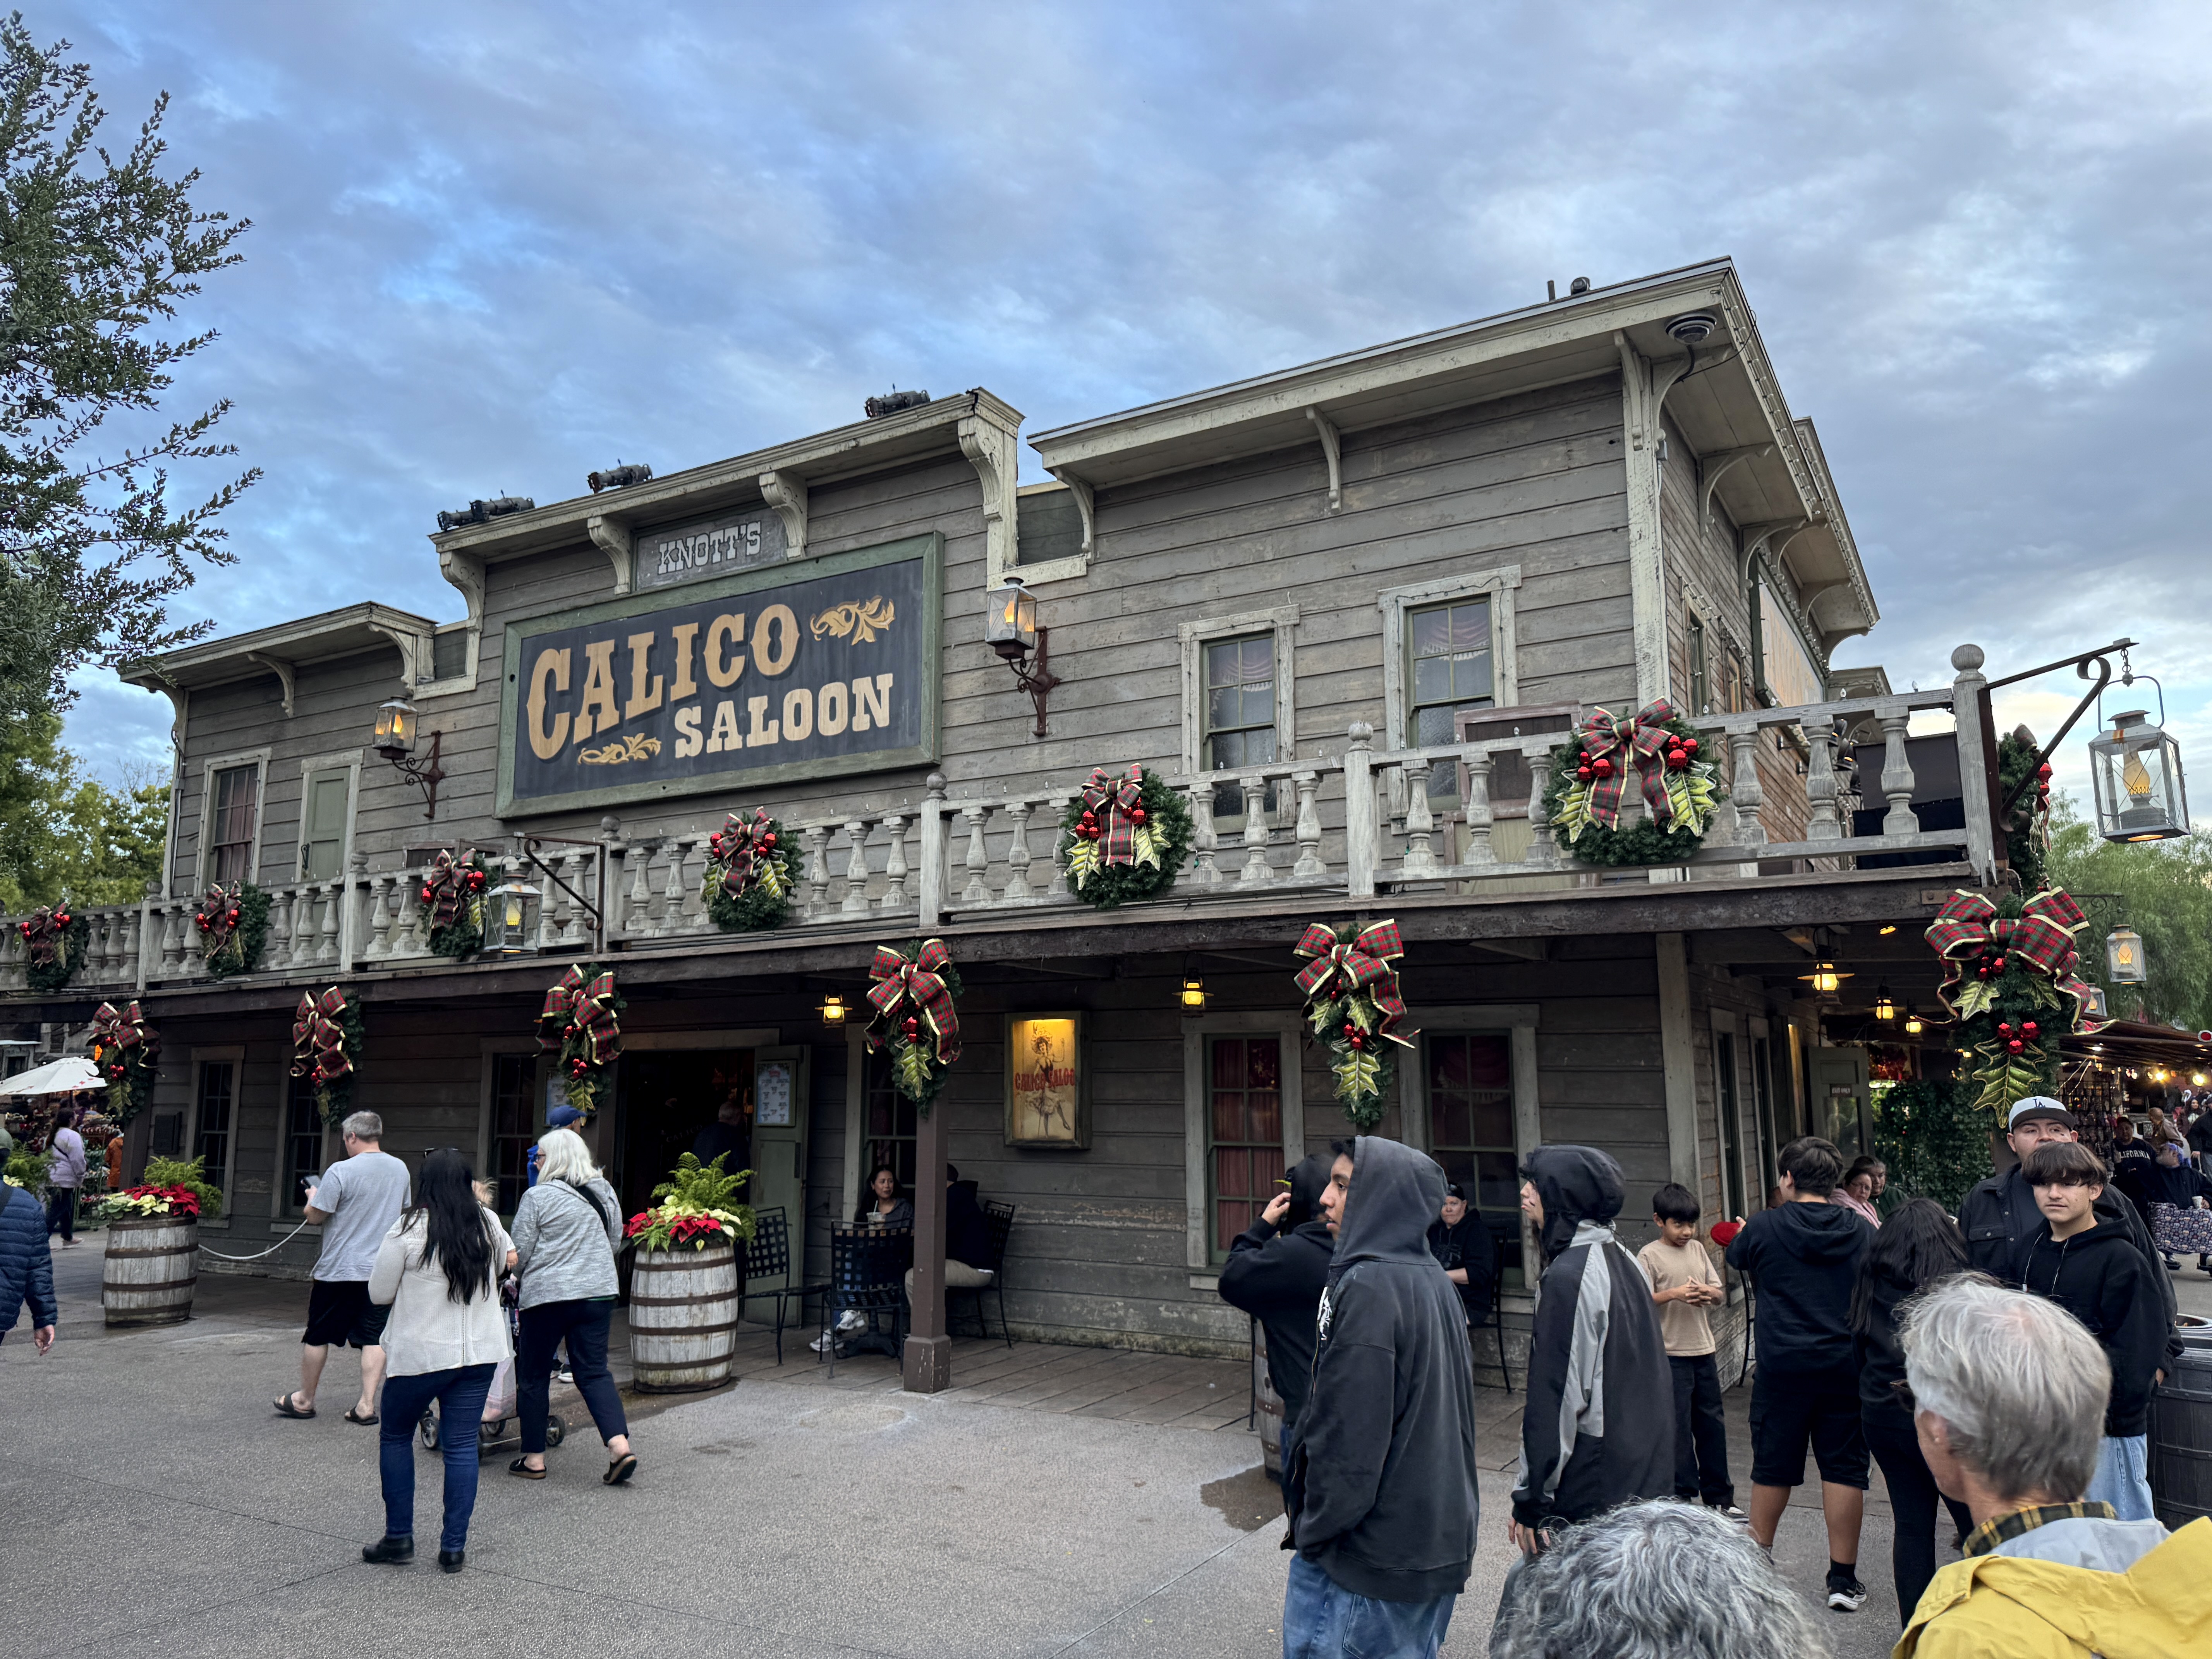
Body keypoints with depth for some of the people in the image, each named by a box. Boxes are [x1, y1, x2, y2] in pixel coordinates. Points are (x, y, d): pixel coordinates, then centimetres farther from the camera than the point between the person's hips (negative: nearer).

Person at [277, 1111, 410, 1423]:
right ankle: (367, 1405, 3)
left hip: (339, 1269, -4)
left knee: (317, 1336, 12)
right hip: (382, 1268, 5)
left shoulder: (341, 1171, -16)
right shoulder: (400, 1169, 3)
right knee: (374, 1338, 6)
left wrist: (313, 1195, 9)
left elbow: (315, 1215, -11)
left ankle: (305, 1400, 25)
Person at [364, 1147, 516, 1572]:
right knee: (462, 1446, 7)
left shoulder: (410, 1229, -12)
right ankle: (454, 1547, 10)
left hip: (421, 1353, -3)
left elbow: (379, 1294, -3)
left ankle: (399, 1537, 20)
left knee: (395, 1437, 17)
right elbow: (507, 1261, 22)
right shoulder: (489, 1224, 1)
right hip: (481, 1351, 3)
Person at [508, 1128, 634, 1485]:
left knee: (533, 1376, 10)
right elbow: (615, 1242, 17)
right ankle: (620, 1446, -7)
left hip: (547, 1295, -5)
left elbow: (519, 1253, -5)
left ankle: (533, 1459, 18)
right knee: (594, 1372, 7)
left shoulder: (538, 1197, -9)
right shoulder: (605, 1193, 7)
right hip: (599, 1292, 5)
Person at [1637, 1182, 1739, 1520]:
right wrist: (1675, 1294, -26)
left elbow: (1721, 1294, 12)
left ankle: (1719, 1497, 23)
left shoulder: (1698, 1249, 10)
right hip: (1671, 1355, -6)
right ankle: (1684, 1496, 10)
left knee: (1712, 1425, 12)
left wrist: (1710, 1293, -10)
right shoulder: (1649, 1255, -7)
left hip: (1703, 1350, 6)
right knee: (1678, 1428, -1)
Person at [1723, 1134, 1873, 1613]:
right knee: (1844, 1467, 7)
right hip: (1845, 1365, 1)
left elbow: (1736, 1256, 13)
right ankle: (1843, 1578, 11)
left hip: (1782, 1365, -1)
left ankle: (1758, 1560, 27)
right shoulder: (1862, 1231, 0)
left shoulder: (1764, 1227, -8)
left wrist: (1738, 1235, 33)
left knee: (1773, 1465, 12)